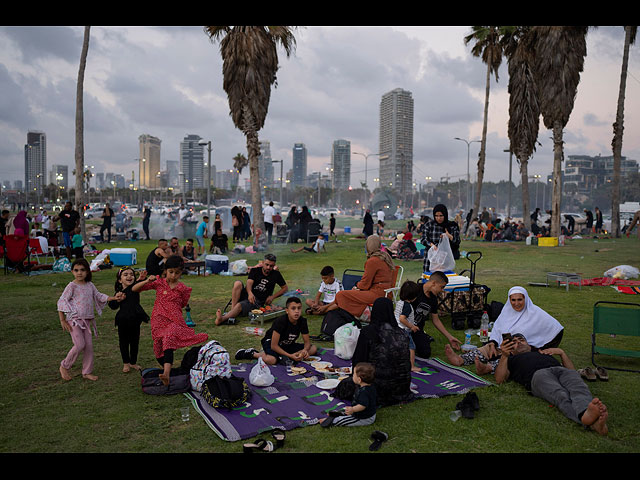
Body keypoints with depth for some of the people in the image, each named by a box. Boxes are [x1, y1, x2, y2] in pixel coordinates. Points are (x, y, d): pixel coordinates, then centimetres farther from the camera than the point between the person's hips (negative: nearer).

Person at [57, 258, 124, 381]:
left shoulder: (90, 285, 9)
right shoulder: (72, 286, -9)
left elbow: (99, 296, 17)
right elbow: (61, 302, -8)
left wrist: (114, 298, 3)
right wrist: (63, 321, -11)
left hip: (87, 320, 6)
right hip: (74, 320, -6)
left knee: (89, 346, 5)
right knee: (80, 345, -13)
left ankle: (87, 372, 15)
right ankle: (65, 366, 10)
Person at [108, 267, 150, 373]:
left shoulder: (135, 287, -6)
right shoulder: (119, 292, 2)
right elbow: (112, 306, 7)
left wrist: (141, 279, -52)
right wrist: (118, 300, -13)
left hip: (135, 320, -1)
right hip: (122, 320, 1)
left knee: (135, 342, 12)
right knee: (124, 342, 13)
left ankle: (133, 362, 31)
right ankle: (126, 363, 30)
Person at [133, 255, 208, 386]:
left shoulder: (182, 288, 4)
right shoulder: (158, 283, 4)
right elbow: (134, 289, 3)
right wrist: (146, 281, -11)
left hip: (175, 322, -3)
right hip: (159, 321, 3)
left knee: (169, 340, -29)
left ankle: (167, 373, -42)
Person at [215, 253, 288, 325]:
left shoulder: (276, 274, 4)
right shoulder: (255, 271, 4)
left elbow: (285, 288, 11)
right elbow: (249, 282, -13)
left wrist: (272, 297, -4)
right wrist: (250, 293, -37)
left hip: (257, 301, -2)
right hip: (247, 295, 3)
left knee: (239, 305, -33)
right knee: (237, 283, -28)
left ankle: (222, 319, -53)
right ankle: (232, 310, -32)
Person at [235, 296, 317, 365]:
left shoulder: (302, 321, -12)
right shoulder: (281, 322, -27)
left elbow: (307, 342, -5)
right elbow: (274, 345, -26)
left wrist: (305, 350, -28)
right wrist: (290, 355, -30)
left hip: (288, 345, 7)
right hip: (271, 342, -7)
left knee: (314, 349, -10)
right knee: (271, 360, -39)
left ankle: (281, 357, -15)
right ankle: (252, 353, -7)